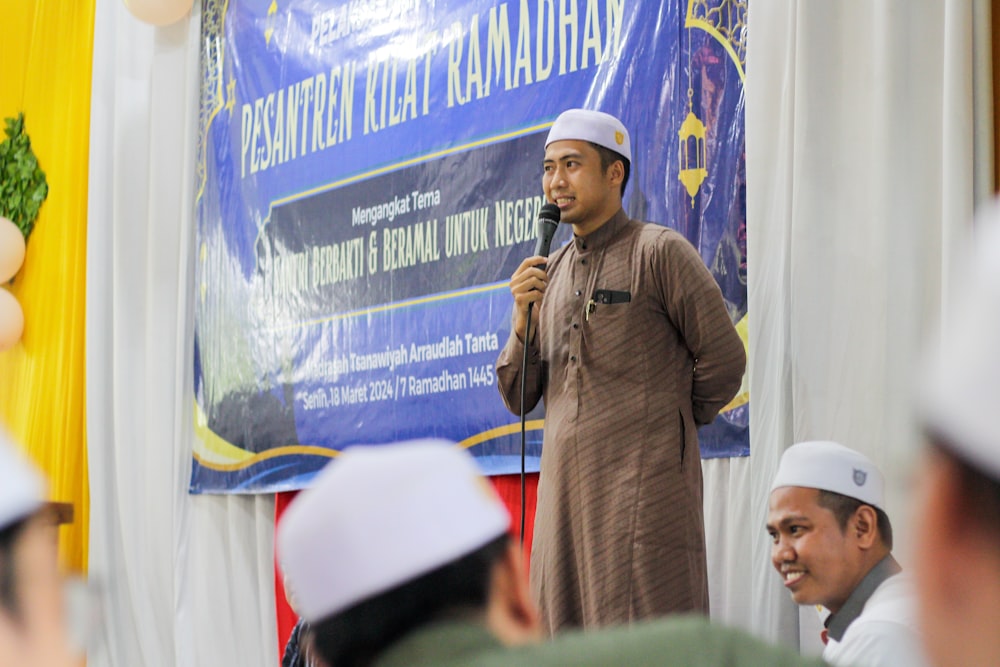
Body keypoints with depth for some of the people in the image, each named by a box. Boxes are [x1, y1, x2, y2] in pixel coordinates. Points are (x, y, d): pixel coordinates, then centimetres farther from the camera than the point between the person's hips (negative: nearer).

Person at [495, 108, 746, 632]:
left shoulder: (660, 252, -3)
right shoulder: (550, 271, 16)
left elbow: (723, 361, -3)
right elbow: (518, 398, 14)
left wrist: (667, 423, 10)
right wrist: (523, 321, -2)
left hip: (643, 488, -6)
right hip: (564, 491, 6)